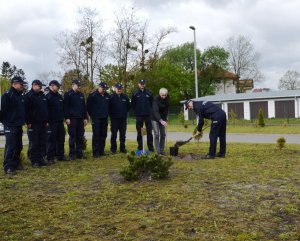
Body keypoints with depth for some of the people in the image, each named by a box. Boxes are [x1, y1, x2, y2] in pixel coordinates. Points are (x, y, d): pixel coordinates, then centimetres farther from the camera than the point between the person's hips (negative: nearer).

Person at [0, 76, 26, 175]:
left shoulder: (21, 95, 14)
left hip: (18, 126, 8)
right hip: (10, 126, -8)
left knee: (18, 146, 13)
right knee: (10, 147, -9)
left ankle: (16, 163, 24)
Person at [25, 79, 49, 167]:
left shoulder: (43, 96, 16)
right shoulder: (28, 96, -6)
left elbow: (46, 109, 21)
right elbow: (26, 110, -11)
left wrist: (46, 121, 15)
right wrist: (28, 122, -16)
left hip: (42, 124, 7)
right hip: (33, 124, -7)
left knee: (42, 143, 8)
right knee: (34, 143, -3)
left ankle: (41, 159, 15)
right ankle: (34, 161, 3)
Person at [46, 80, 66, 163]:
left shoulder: (60, 96, 15)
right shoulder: (48, 97, -8)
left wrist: (63, 117, 15)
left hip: (60, 122, 7)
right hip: (52, 122, -7)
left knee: (61, 139, 11)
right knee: (51, 140, -3)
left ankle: (60, 155, 21)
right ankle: (50, 157, 3)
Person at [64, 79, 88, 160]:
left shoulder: (81, 95, 16)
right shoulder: (68, 94, -3)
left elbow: (84, 107, 18)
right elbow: (65, 107, -9)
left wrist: (85, 118, 13)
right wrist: (67, 118, -15)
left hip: (80, 119, 6)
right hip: (72, 119, -6)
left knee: (80, 137, 7)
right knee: (72, 137, -2)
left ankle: (79, 153, 13)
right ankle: (72, 154, 5)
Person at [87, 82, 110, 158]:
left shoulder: (107, 96, 10)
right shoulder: (92, 95, -7)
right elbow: (88, 106, -4)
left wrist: (106, 114, 14)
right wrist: (92, 115, 0)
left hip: (104, 119, 6)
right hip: (96, 119, -6)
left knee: (103, 135, 8)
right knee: (96, 135, -6)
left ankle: (101, 151, 17)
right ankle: (96, 152, -2)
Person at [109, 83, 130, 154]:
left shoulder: (125, 97, 7)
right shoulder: (111, 97, -3)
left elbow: (128, 106, 16)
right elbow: (109, 107, 0)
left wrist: (124, 112, 10)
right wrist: (111, 114, 0)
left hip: (123, 118, 3)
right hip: (114, 119, -3)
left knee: (123, 135, 8)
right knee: (114, 135, 1)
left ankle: (122, 148, 17)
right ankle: (113, 149, 8)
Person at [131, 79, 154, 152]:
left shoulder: (149, 93, 4)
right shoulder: (135, 94, 2)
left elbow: (152, 103, 12)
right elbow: (132, 104, 9)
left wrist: (149, 110, 4)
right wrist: (136, 110, 4)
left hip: (147, 115, 0)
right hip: (139, 116, 0)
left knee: (149, 131, 1)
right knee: (139, 132, 5)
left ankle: (150, 147, 8)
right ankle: (140, 147, 12)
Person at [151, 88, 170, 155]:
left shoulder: (167, 98, -5)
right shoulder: (156, 99, -24)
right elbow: (155, 111, -34)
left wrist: (165, 118, 7)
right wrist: (161, 120, -45)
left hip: (163, 119, 5)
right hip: (155, 118, -5)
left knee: (163, 135, 4)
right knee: (156, 134, -9)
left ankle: (162, 150, 11)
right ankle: (158, 151, -6)